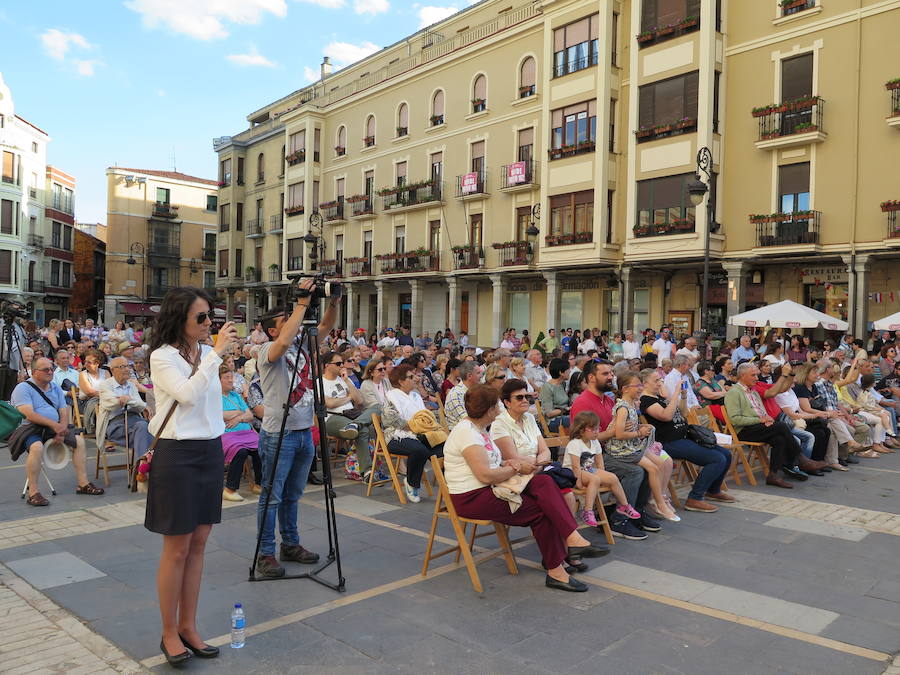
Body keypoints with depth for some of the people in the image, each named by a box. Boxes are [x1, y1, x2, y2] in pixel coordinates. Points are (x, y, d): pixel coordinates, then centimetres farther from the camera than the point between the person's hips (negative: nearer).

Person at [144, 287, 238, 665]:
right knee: (177, 549, 3)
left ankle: (188, 626, 24)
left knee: (197, 545, 12)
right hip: (177, 454, -6)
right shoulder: (163, 356, -11)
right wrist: (216, 354, -27)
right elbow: (187, 394, -27)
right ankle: (169, 633, 18)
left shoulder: (206, 352, 8)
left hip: (210, 451, 7)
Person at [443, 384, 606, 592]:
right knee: (541, 509, -14)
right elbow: (486, 475, -24)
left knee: (544, 482, -11)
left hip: (487, 489, 9)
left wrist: (506, 463, 0)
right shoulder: (466, 432, -18)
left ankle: (570, 542, -17)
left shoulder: (476, 428, 15)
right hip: (471, 497, -9)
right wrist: (516, 468, -9)